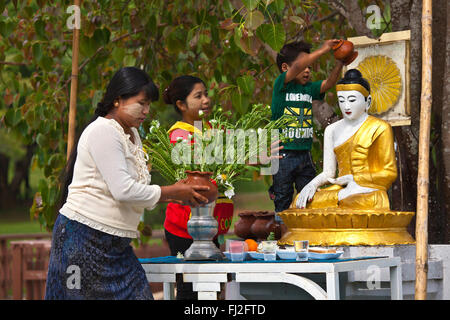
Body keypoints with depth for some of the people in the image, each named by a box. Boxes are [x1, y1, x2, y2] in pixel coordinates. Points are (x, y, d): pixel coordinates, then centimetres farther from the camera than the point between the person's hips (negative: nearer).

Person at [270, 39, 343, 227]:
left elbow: (329, 83, -1)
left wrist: (340, 62, -16)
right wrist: (323, 50, -21)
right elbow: (297, 66, -21)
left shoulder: (309, 89, 10)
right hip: (283, 156, -6)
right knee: (283, 203, 4)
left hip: (305, 155, 6)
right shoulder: (281, 85, -6)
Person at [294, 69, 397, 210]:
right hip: (341, 189, 5)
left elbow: (389, 173, 2)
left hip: (369, 193, -5)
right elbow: (328, 172, 17)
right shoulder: (332, 130, 18)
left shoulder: (379, 128, 3)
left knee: (351, 207, -42)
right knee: (302, 203, -27)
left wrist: (356, 179, -10)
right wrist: (312, 184, -5)